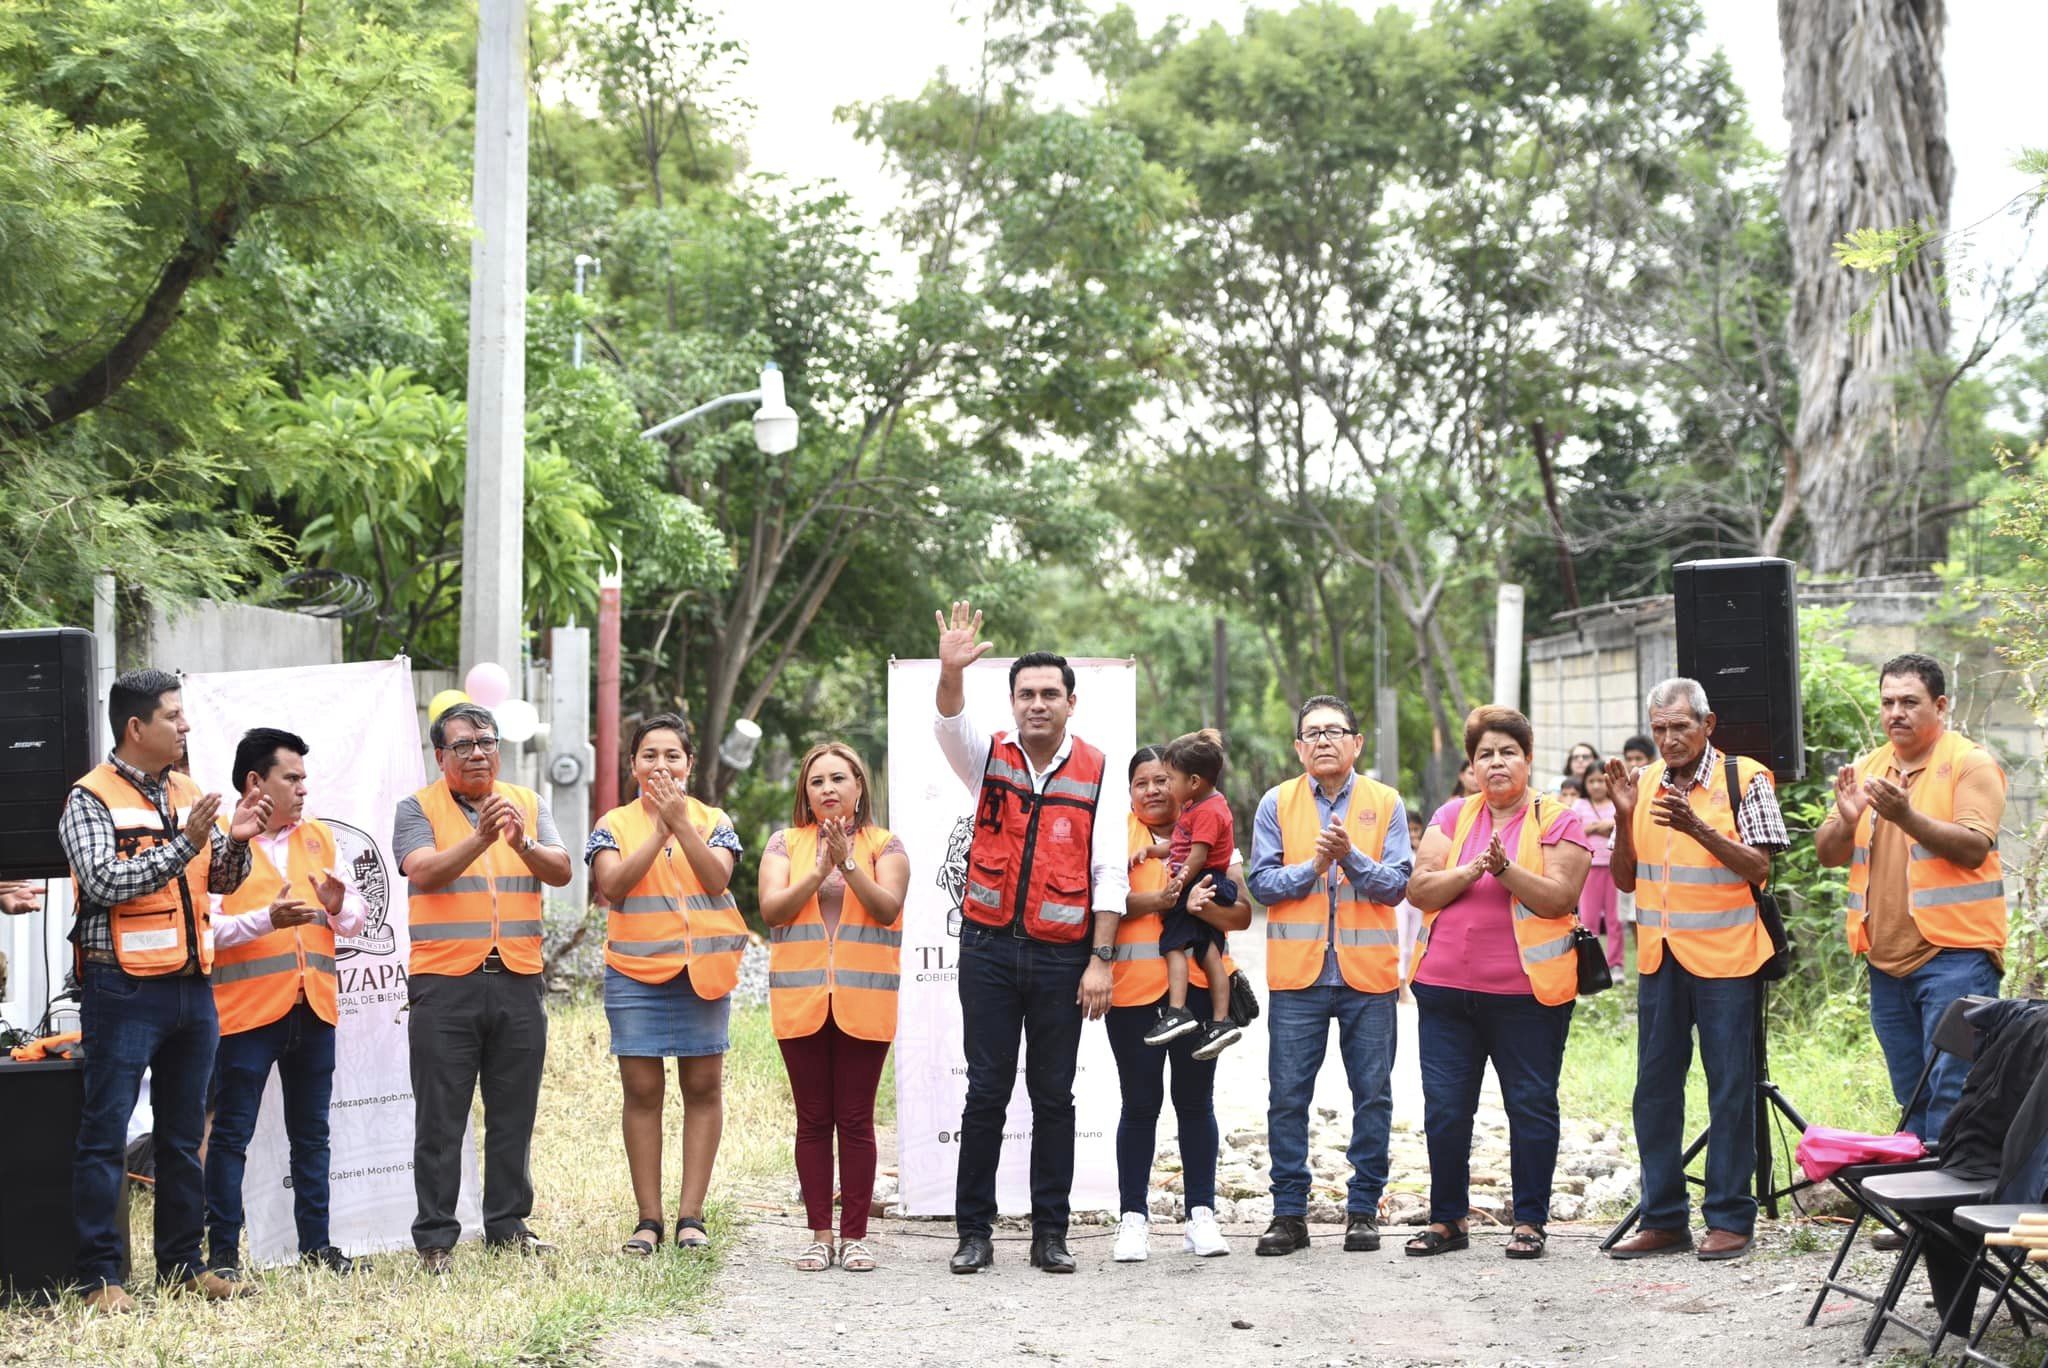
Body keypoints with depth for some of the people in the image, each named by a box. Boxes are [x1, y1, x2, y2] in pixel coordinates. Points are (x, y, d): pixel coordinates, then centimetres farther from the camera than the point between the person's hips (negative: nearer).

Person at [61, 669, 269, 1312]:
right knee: (106, 1134, -3)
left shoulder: (189, 795, 14)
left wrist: (235, 842, -7)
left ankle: (183, 1264, 19)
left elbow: (221, 881, 13)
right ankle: (100, 1276, 0)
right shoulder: (91, 798, -5)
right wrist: (183, 845, -18)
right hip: (124, 990, -6)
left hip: (191, 987, 7)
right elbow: (103, 882, -15)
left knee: (183, 1135, 12)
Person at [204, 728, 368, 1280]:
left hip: (313, 1007, 6)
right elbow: (206, 926, -13)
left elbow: (355, 919, 15)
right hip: (245, 1009, -6)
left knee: (311, 1133, 11)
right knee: (231, 1133, -1)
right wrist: (268, 919, -25)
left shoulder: (318, 837, 15)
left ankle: (315, 1244, 18)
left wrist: (340, 906, -7)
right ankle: (223, 1252, 4)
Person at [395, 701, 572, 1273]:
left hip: (519, 981, 4)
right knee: (440, 1119, -1)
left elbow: (561, 872, -1)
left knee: (514, 1114, 9)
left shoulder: (529, 804, 12)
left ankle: (508, 1225, 19)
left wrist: (523, 844, -21)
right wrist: (481, 839, -28)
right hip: (444, 983, -3)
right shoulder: (418, 809, 1)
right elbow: (426, 873, -15)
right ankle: (435, 1237, 4)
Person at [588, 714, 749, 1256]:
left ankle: (691, 1216, 3)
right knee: (642, 1089, -2)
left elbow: (718, 879, -7)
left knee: (703, 1087, -1)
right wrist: (660, 831, -14)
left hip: (702, 968, 1)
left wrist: (681, 822, -15)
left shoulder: (712, 821, 9)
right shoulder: (613, 825, 8)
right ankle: (648, 1220, 2)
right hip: (635, 971, 0)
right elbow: (611, 885, -8)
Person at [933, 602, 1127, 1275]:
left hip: (1061, 956, 0)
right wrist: (951, 672, -38)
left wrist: (1101, 960, -7)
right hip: (989, 948, 0)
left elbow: (1109, 873, -1)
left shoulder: (1096, 772, 2)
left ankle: (1050, 1233, 13)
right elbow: (951, 725, -18)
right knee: (986, 1092, 1)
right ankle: (974, 1232, 7)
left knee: (1054, 1095, 6)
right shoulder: (989, 757, 5)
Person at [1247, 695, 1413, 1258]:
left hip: (1369, 975, 0)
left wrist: (1350, 857, -18)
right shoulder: (1277, 804, 5)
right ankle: (1289, 1212, 8)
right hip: (1296, 975, 0)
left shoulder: (1385, 803, 4)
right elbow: (1263, 883, -1)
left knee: (1373, 1096, 3)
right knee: (1287, 1096, 0)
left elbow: (1396, 884, -3)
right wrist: (1314, 865, -15)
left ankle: (1363, 1209, 13)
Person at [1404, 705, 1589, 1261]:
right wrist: (1472, 870, -13)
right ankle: (1446, 1219, 16)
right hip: (1445, 988, 3)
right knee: (1444, 1109, 5)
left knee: (1531, 1107, 2)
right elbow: (1419, 890, 2)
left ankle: (1530, 1221, 12)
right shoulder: (1452, 816, 12)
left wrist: (1505, 868, -21)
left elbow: (1559, 898, -10)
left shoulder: (1557, 820, 2)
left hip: (1527, 991, -3)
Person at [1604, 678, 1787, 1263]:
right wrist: (1624, 817, -4)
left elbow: (1759, 869, -11)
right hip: (1658, 957, 6)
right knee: (1655, 1089, 7)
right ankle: (1663, 1220, 14)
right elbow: (1626, 879, 11)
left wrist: (1697, 828, -22)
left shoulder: (1744, 779, -5)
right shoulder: (1644, 785, 10)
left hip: (1725, 956, -5)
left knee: (1730, 1089, -1)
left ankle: (1730, 1219, 5)